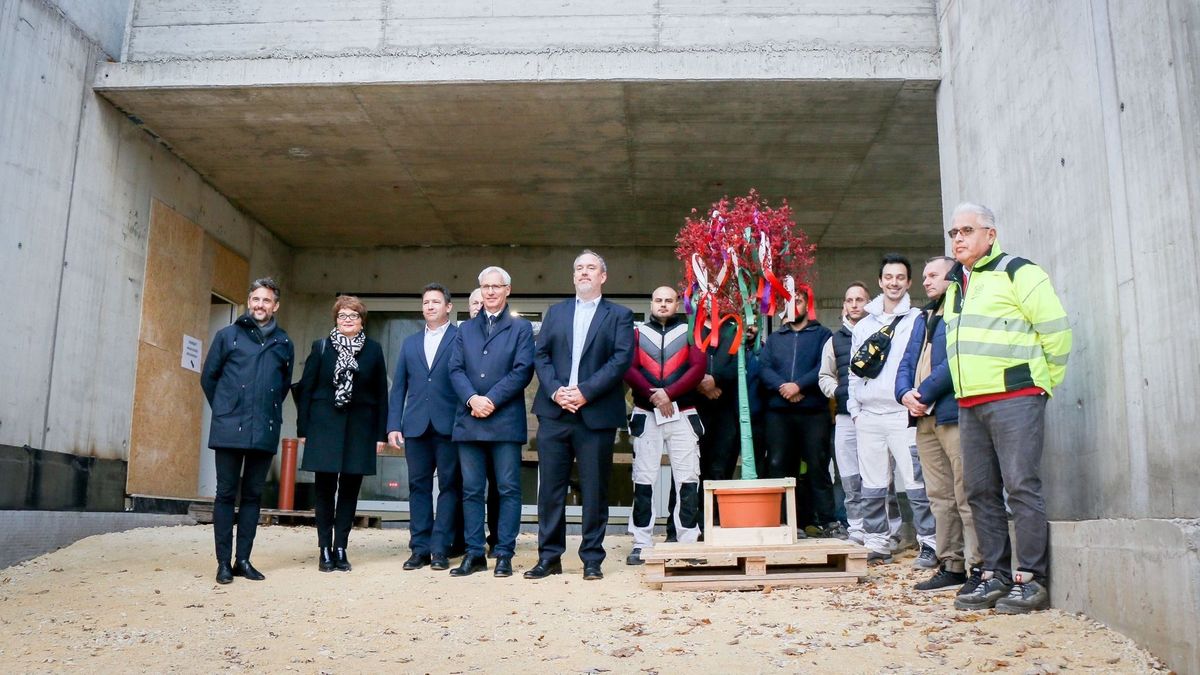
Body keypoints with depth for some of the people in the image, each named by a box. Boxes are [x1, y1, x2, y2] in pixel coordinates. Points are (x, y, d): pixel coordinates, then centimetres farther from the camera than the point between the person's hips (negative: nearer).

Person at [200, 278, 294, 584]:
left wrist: (269, 411, 11)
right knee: (226, 494, 2)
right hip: (230, 429, -2)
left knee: (253, 495, 7)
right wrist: (225, 410, 10)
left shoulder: (284, 343, 9)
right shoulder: (228, 335, 4)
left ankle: (243, 559, 14)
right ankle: (224, 562, 6)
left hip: (265, 432, 2)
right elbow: (208, 377, 9)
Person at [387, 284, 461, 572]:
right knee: (418, 486, 6)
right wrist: (393, 425, 5)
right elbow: (398, 387, 14)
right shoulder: (410, 343, 17)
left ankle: (441, 549, 5)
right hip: (416, 426, 4)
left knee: (449, 486, 0)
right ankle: (420, 549, 11)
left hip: (449, 425, -4)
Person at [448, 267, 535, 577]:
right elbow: (456, 369, 7)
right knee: (471, 490, 6)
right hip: (469, 420, 4)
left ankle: (504, 554, 5)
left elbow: (523, 370, -5)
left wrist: (492, 400, -13)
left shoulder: (521, 327, 7)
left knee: (508, 489, -1)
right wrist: (472, 399, -11)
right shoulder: (466, 329, 18)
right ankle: (474, 554, 12)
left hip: (505, 420, -3)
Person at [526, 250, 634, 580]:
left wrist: (585, 392, -15)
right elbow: (541, 355, 8)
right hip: (554, 413, 3)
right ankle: (549, 557, 12)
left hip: (597, 414, -3)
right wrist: (555, 390, -9)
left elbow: (622, 358, -6)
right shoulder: (555, 312, 16)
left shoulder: (619, 315, 7)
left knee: (594, 489, 2)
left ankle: (592, 559, 11)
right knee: (550, 487, 4)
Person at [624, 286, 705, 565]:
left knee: (687, 479, -2)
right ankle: (641, 543, 6)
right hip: (646, 416, 1)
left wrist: (669, 393, -14)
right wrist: (653, 395, -13)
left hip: (682, 414, -1)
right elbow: (629, 369, 0)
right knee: (643, 479, 1)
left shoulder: (689, 332, 8)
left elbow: (698, 368, -4)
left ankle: (688, 541, 4)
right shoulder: (638, 333, 11)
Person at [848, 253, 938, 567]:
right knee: (872, 486, 7)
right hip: (868, 416, 4)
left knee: (916, 483, -7)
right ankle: (876, 545, 15)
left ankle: (929, 544, 0)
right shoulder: (863, 325, 17)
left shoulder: (918, 320, 4)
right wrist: (854, 408, 10)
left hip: (903, 414, -4)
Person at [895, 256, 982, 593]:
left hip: (953, 413, -9)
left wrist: (925, 392, -13)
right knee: (940, 497, 10)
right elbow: (907, 363, 19)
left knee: (966, 496, -9)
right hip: (925, 417, 9)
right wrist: (905, 394, 0)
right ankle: (951, 565, 16)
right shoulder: (923, 318, 24)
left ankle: (979, 568, -5)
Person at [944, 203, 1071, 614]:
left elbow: (1056, 329, -8)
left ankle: (1031, 579, -1)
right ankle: (994, 575, 14)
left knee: (1022, 488, -7)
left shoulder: (1018, 273, -4)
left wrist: (1044, 381, 0)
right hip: (969, 405, 8)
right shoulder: (956, 285, 20)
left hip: (1014, 399, -8)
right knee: (980, 492, 7)